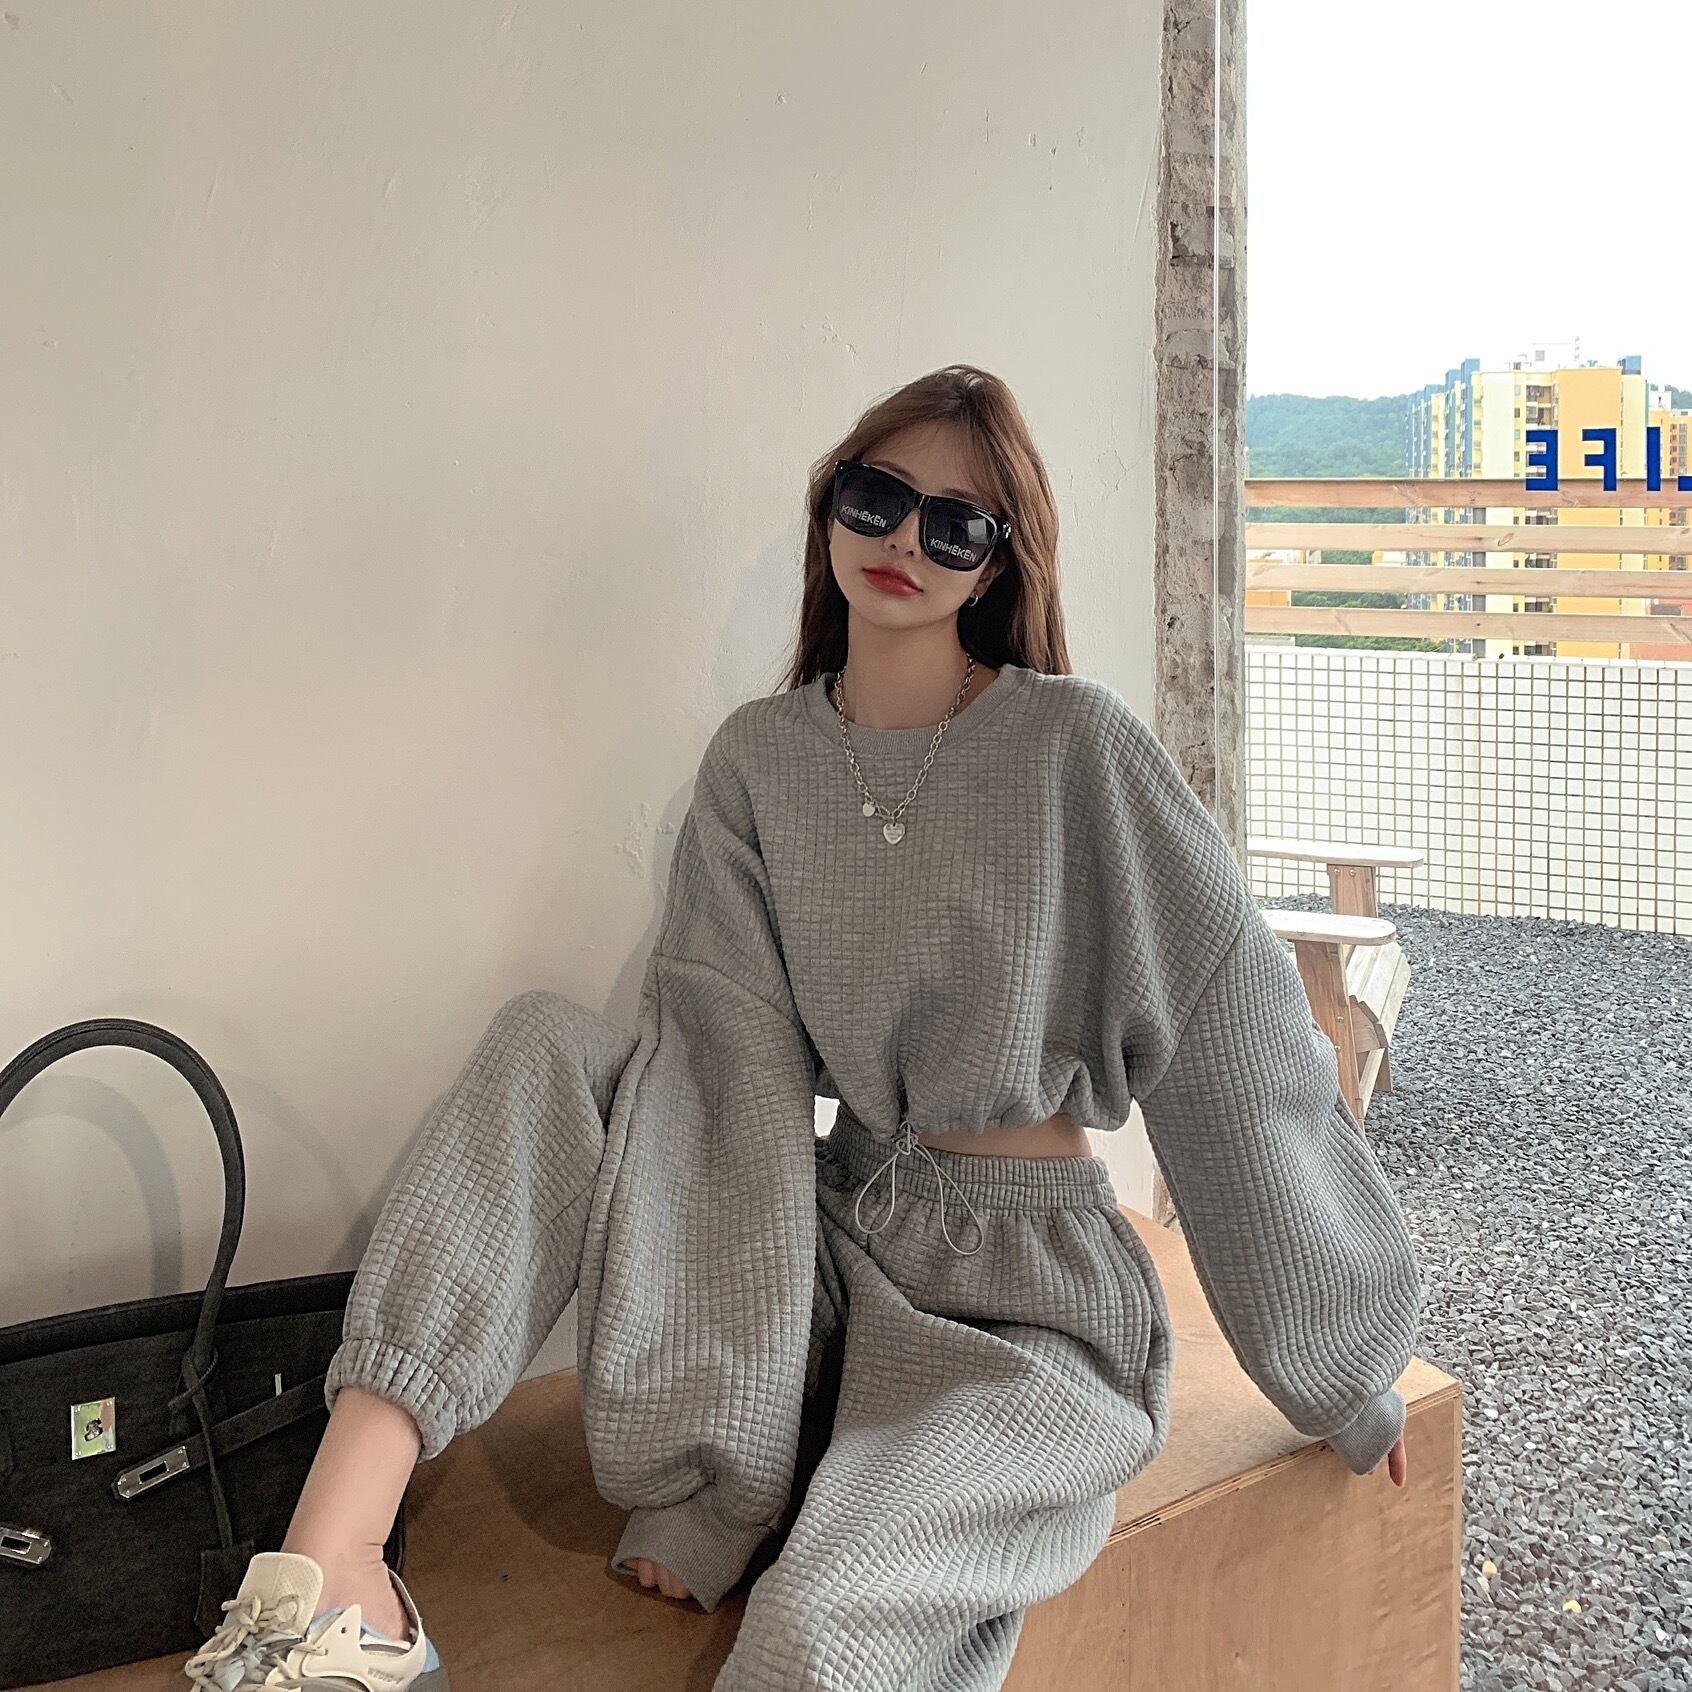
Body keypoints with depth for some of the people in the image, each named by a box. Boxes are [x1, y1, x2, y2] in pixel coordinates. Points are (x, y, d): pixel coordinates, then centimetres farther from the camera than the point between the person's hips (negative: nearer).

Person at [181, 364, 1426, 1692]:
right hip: (831, 1238, 5)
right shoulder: (760, 759, 3)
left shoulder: (1076, 746, -10)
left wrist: (1345, 1360, 2)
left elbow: (1243, 1053, -6)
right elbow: (734, 1069, -8)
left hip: (1024, 1287, -4)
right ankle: (336, 1577, -24)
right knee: (547, 1052, -15)